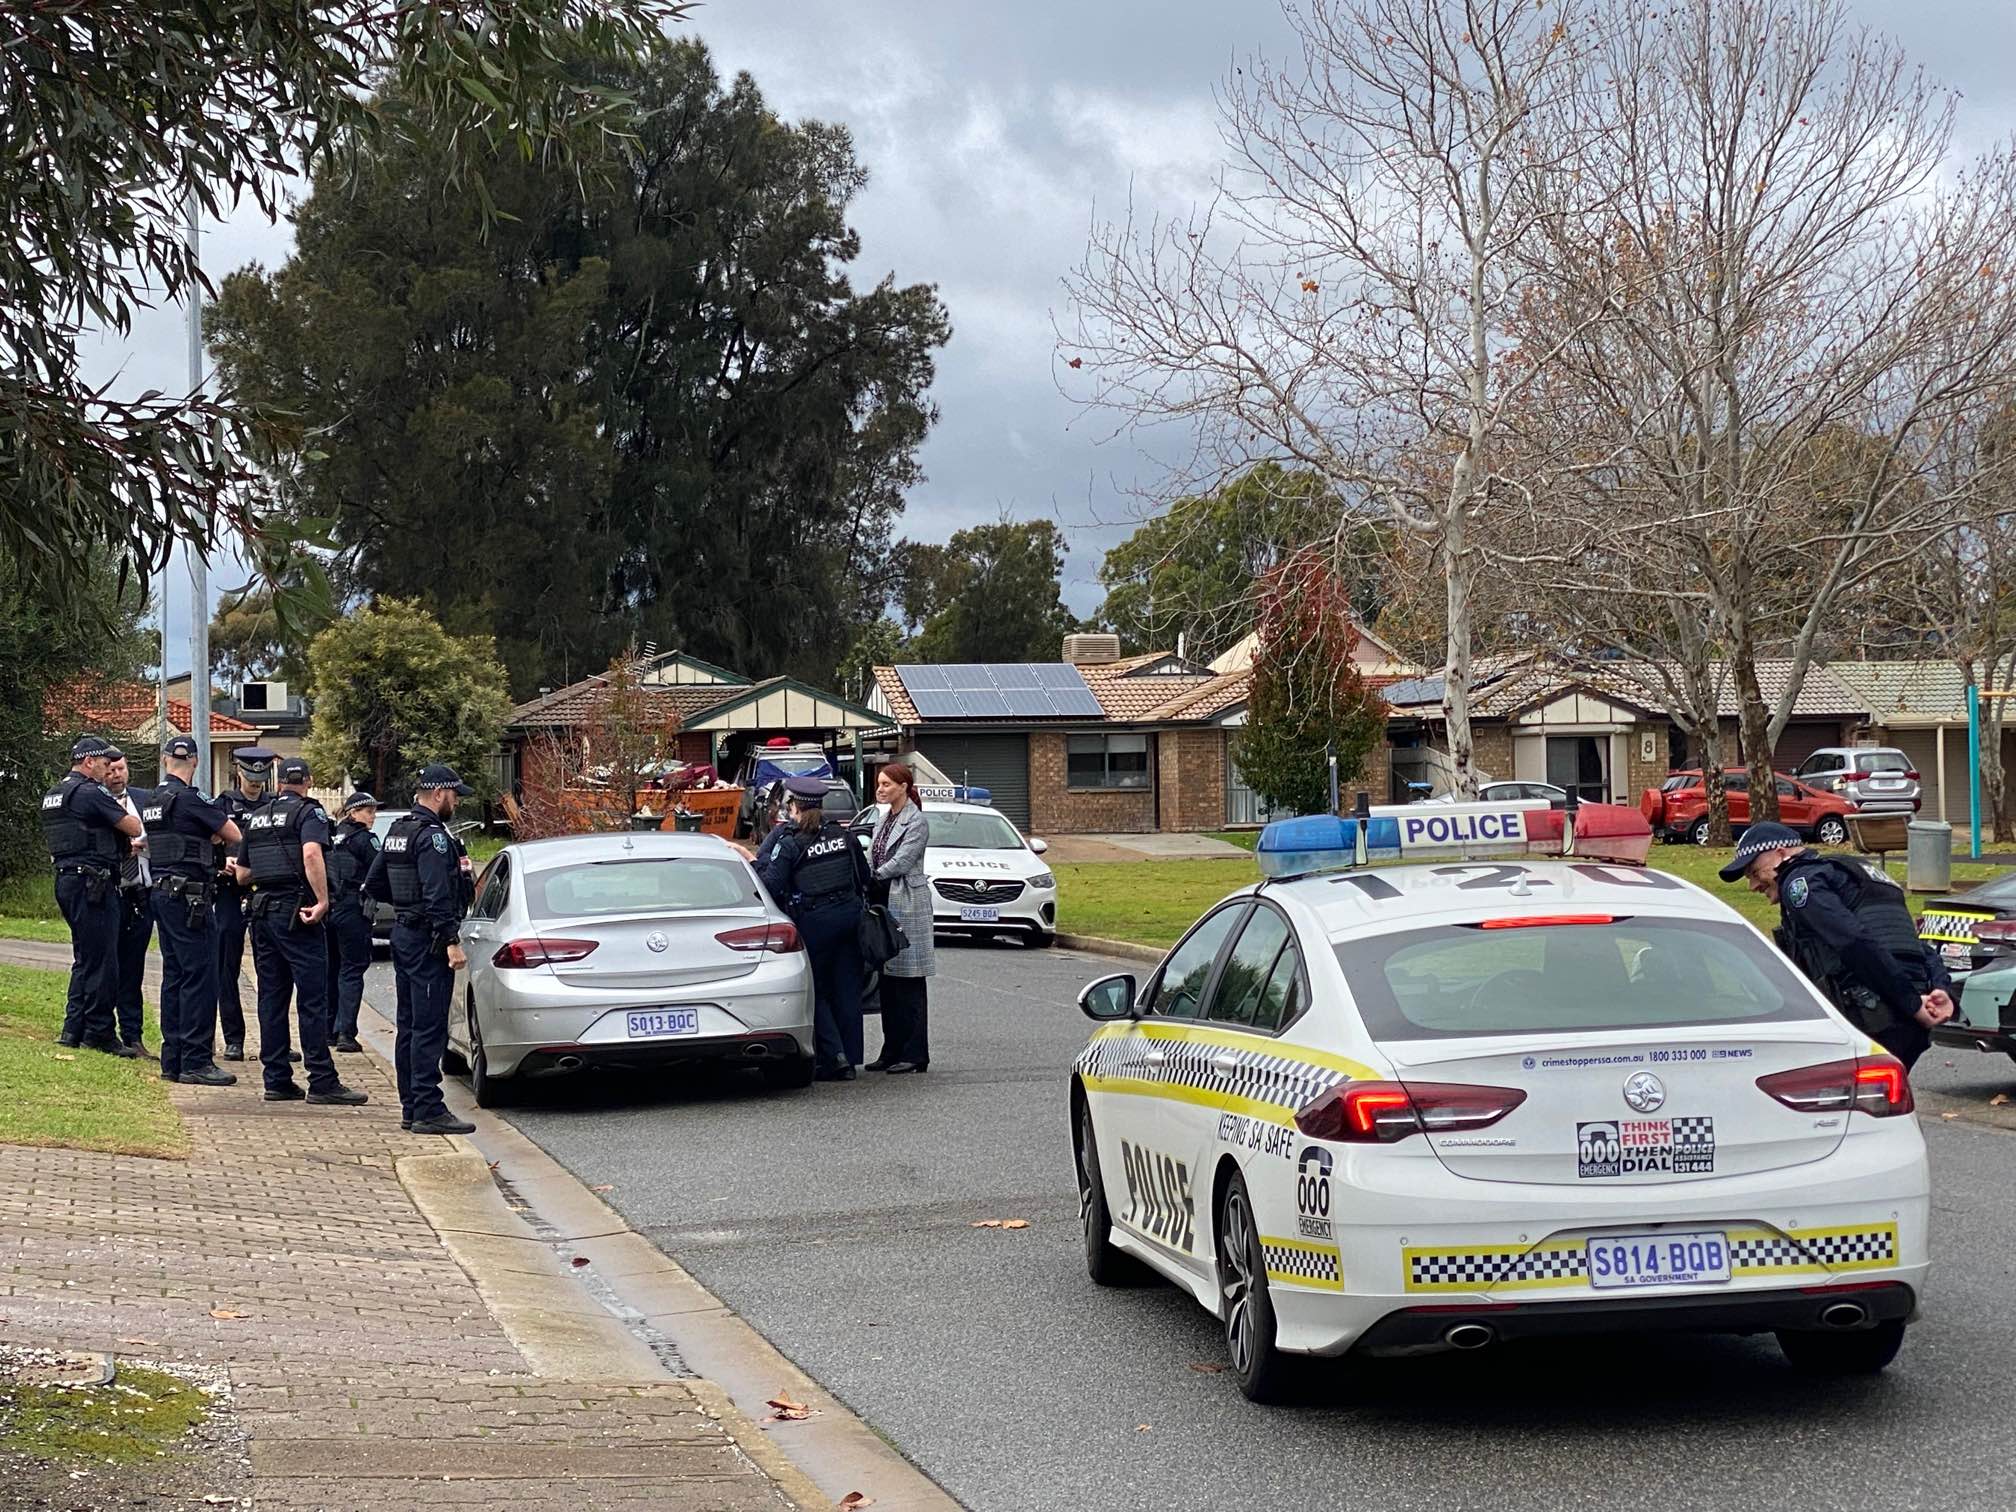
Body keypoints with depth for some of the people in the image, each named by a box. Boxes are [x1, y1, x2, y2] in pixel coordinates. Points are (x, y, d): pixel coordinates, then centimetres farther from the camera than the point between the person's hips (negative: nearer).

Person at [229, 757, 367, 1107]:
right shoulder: (309, 812, -4)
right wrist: (323, 900, -22)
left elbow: (243, 875, 20)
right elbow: (311, 855, -23)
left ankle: (277, 1080, 10)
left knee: (271, 998, 10)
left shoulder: (256, 817, 17)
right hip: (296, 912, -7)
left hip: (263, 913, 7)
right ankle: (322, 1081, -8)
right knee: (313, 998, -6)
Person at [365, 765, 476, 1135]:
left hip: (403, 934, 10)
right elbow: (438, 896, -24)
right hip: (427, 940, -10)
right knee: (430, 1028, -9)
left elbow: (374, 884, 20)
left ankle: (411, 1107, 18)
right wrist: (452, 942, -24)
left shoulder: (397, 831, 14)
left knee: (409, 1025, 13)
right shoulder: (432, 836, -16)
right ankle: (428, 1111, -10)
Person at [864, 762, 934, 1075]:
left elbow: (901, 861, -15)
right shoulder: (885, 820, 17)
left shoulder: (917, 822, -8)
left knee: (909, 983, -5)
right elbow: (872, 861, 15)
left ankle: (914, 1054, -3)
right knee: (888, 982, 9)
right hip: (883, 903, 8)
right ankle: (892, 1051, 14)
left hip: (907, 906, -8)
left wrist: (869, 878, -12)